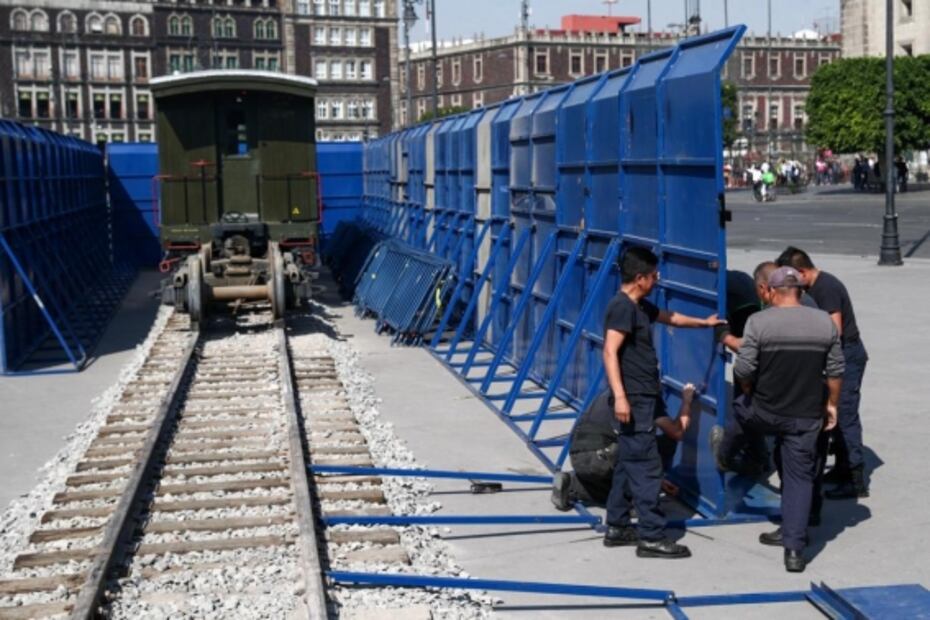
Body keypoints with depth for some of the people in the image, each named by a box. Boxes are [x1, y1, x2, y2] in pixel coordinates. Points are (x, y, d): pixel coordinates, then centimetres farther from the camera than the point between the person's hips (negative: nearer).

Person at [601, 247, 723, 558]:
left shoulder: (639, 306, 15)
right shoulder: (622, 307, -15)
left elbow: (670, 317, 34)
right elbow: (610, 352, -23)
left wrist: (703, 322, 47)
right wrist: (619, 396, -30)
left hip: (644, 398, 10)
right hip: (634, 400, -10)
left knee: (628, 463, 14)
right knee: (646, 467, -7)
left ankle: (617, 527, 22)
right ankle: (651, 537, -3)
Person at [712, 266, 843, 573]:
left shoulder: (759, 321, -12)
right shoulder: (825, 322, -1)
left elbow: (743, 370, -13)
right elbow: (835, 371, 3)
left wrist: (749, 390, 8)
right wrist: (831, 404, 16)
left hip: (766, 412, -2)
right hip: (807, 417, 2)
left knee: (738, 419, 31)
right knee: (800, 478, 8)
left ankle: (723, 454, 61)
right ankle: (794, 549, 6)